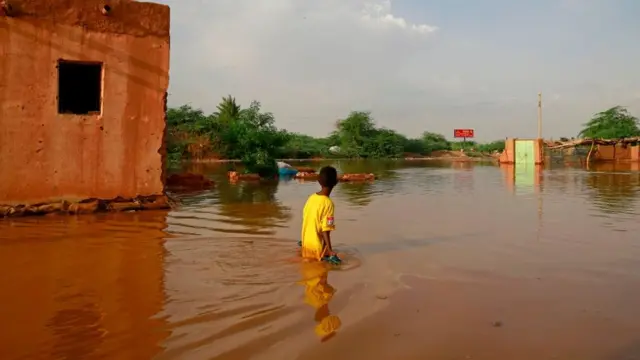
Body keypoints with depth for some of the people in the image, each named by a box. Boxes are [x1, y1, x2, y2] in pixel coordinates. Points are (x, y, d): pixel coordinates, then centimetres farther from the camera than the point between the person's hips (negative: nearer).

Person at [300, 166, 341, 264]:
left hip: (306, 243, 7)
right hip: (317, 247, -7)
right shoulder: (328, 203, -20)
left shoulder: (311, 197, -1)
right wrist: (330, 251, -23)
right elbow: (325, 229, -24)